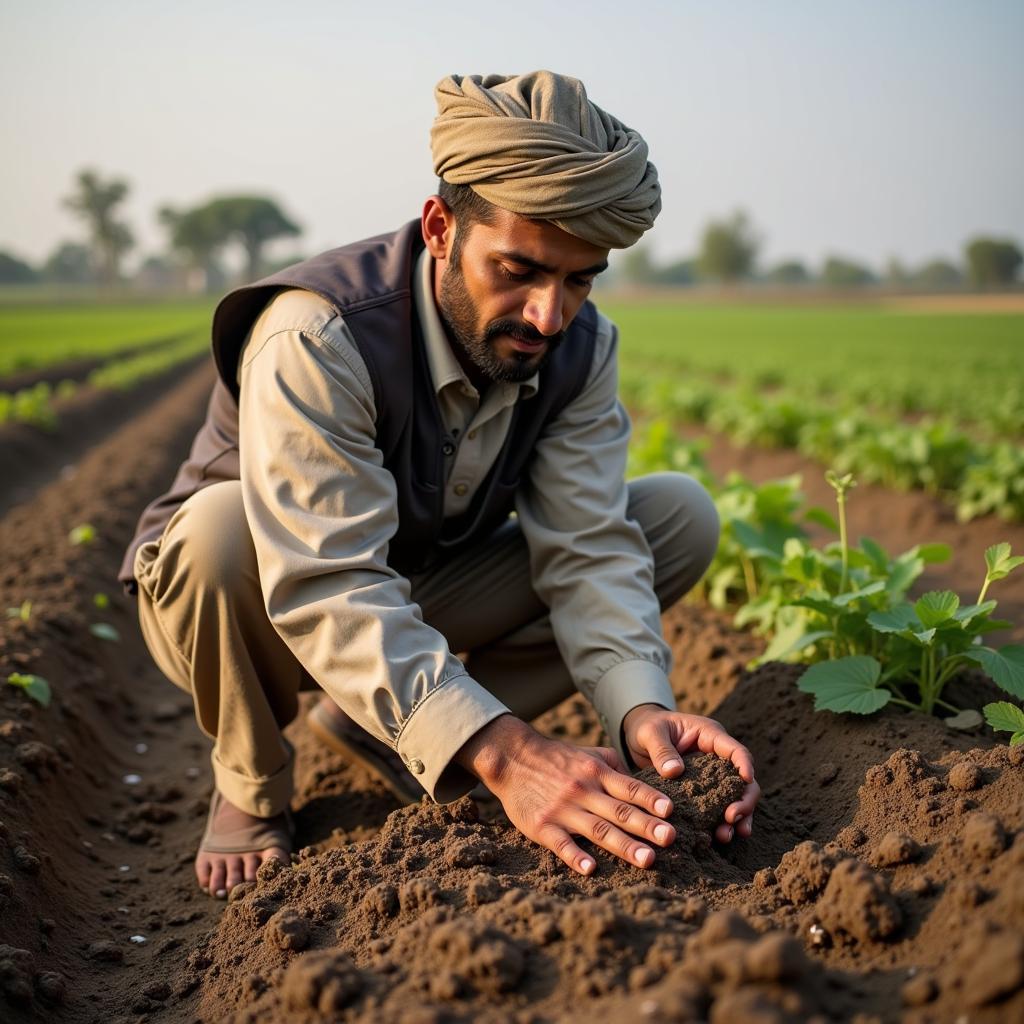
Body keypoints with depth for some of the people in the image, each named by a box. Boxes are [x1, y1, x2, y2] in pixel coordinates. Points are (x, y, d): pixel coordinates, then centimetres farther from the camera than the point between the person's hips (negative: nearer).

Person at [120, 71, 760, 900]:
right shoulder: (316, 336, -33)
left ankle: (377, 730, -4)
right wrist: (502, 754, -53)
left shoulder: (581, 349, -14)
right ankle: (252, 791, -6)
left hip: (428, 594, 5)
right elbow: (326, 590, -42)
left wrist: (641, 709, -39)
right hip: (266, 603, -4)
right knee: (222, 526, -41)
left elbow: (586, 549, -20)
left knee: (681, 514, -10)